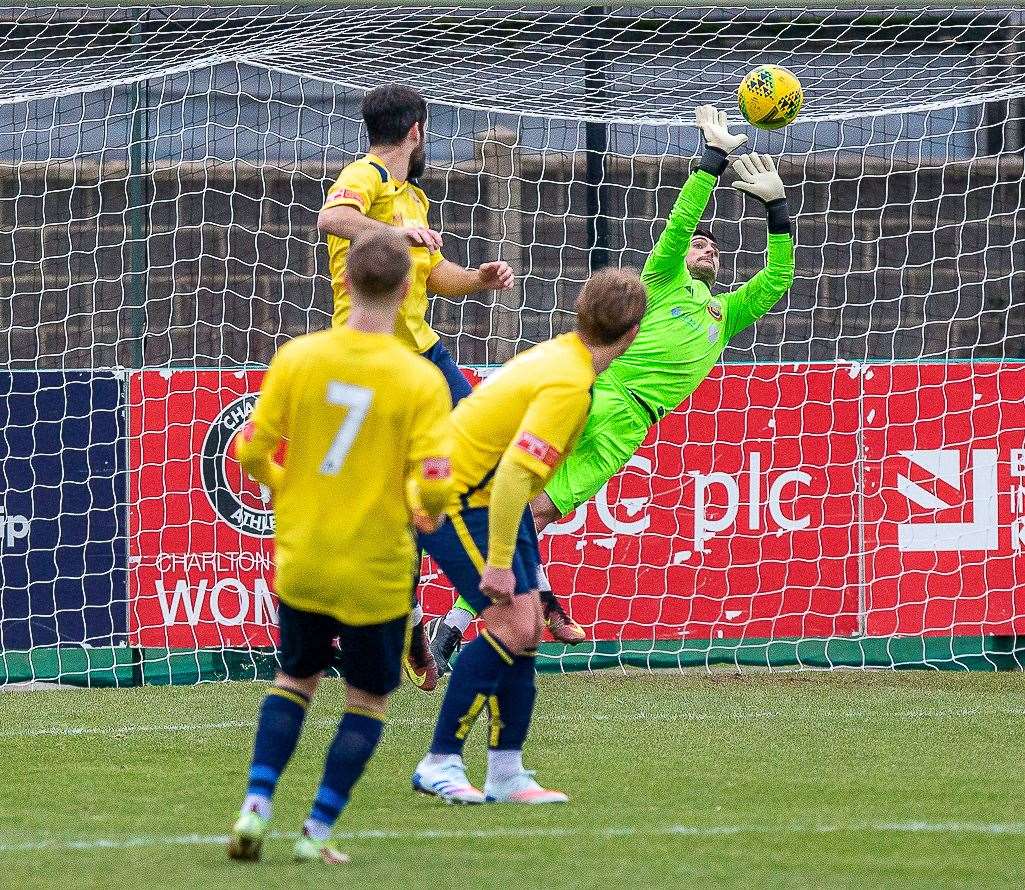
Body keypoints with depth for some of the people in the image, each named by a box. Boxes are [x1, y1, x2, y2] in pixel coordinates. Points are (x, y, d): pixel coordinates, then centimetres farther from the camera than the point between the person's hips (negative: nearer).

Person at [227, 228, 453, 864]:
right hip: (377, 572, -3)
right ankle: (318, 831, 9)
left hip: (300, 562, 3)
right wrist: (424, 510, 3)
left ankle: (256, 806, 6)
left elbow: (251, 451, -4)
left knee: (295, 679, 23)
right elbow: (435, 484, -20)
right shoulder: (420, 380, -15)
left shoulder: (297, 358, -7)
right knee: (368, 700, 16)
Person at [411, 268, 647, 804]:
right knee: (510, 626, -15)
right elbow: (513, 473, -30)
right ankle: (440, 763, -9)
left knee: (525, 628, 7)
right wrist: (498, 563, -26)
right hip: (456, 500, -10)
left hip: (490, 496, 10)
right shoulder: (569, 386, -25)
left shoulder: (561, 354, 4)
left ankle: (506, 773, 12)